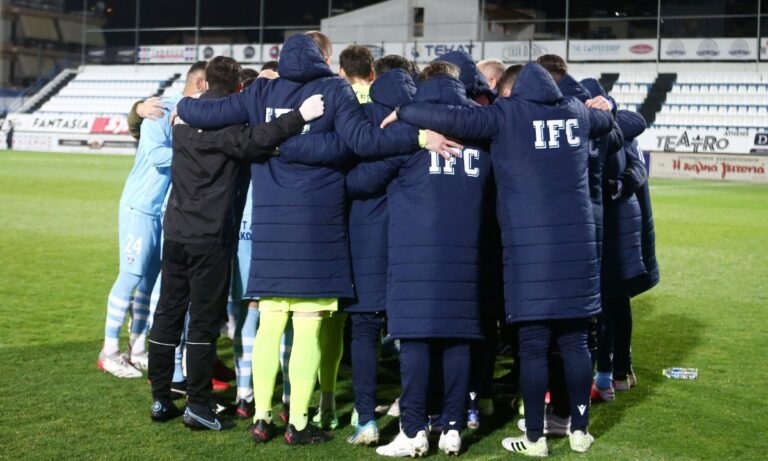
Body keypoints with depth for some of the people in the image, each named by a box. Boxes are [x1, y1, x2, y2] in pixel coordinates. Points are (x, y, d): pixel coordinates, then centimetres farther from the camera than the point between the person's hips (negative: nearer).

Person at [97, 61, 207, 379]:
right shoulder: (162, 111, -11)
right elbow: (156, 154, -22)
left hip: (170, 209, 7)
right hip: (142, 206, -6)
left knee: (153, 278, 9)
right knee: (132, 276, -4)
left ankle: (136, 347, 18)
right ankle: (109, 351, 4)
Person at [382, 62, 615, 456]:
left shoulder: (507, 114, -2)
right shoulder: (576, 112, 13)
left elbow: (453, 118, -14)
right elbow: (607, 121, 35)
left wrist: (402, 113, -1)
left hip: (529, 246, -4)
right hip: (576, 243, 4)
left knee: (533, 346, 1)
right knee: (575, 341, 10)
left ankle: (534, 438, 7)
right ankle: (580, 430, 17)